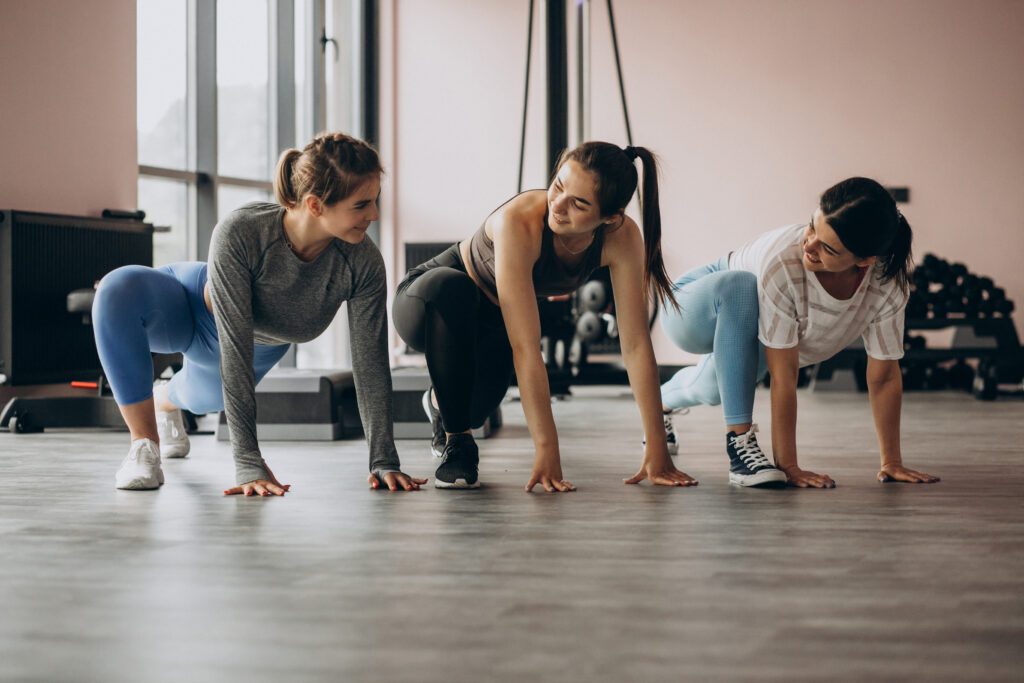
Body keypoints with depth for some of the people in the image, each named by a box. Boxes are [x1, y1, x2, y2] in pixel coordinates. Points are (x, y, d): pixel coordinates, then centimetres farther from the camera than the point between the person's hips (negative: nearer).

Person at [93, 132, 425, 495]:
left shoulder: (364, 263, -33)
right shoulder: (241, 232, -43)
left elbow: (370, 362, -24)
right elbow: (234, 352, -42)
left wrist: (384, 461, -27)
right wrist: (248, 463, -45)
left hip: (264, 346, 4)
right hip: (193, 311, -4)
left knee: (206, 395, 34)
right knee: (119, 291, -37)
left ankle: (166, 399, 72)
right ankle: (144, 443, -21)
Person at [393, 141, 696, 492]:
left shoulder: (622, 237, -24)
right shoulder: (519, 221, -39)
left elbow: (635, 342, -20)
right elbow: (525, 347, -41)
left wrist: (657, 447, -23)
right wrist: (546, 449, -43)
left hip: (490, 324, 5)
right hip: (428, 302, -5)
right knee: (451, 289, -40)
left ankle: (442, 401, 23)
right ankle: (456, 444, -20)